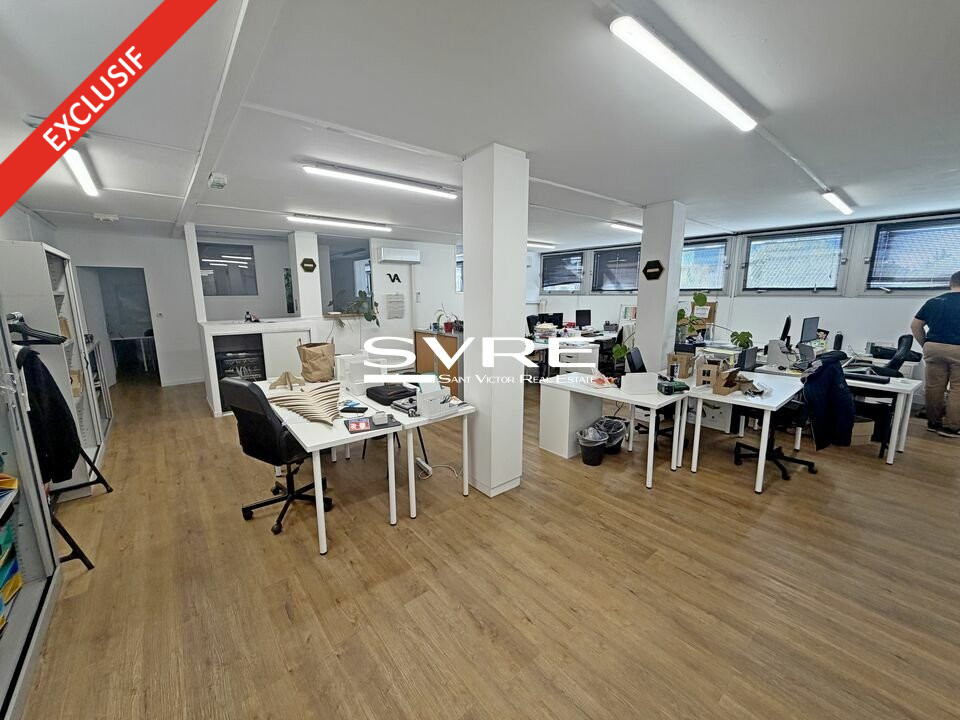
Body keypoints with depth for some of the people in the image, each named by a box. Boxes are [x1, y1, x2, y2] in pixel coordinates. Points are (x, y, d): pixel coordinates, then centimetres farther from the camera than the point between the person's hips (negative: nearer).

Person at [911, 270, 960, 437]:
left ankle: (933, 423, 17)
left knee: (934, 386, 8)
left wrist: (925, 345, 14)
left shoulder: (933, 301, 8)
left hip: (933, 347, 3)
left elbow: (915, 326, 8)